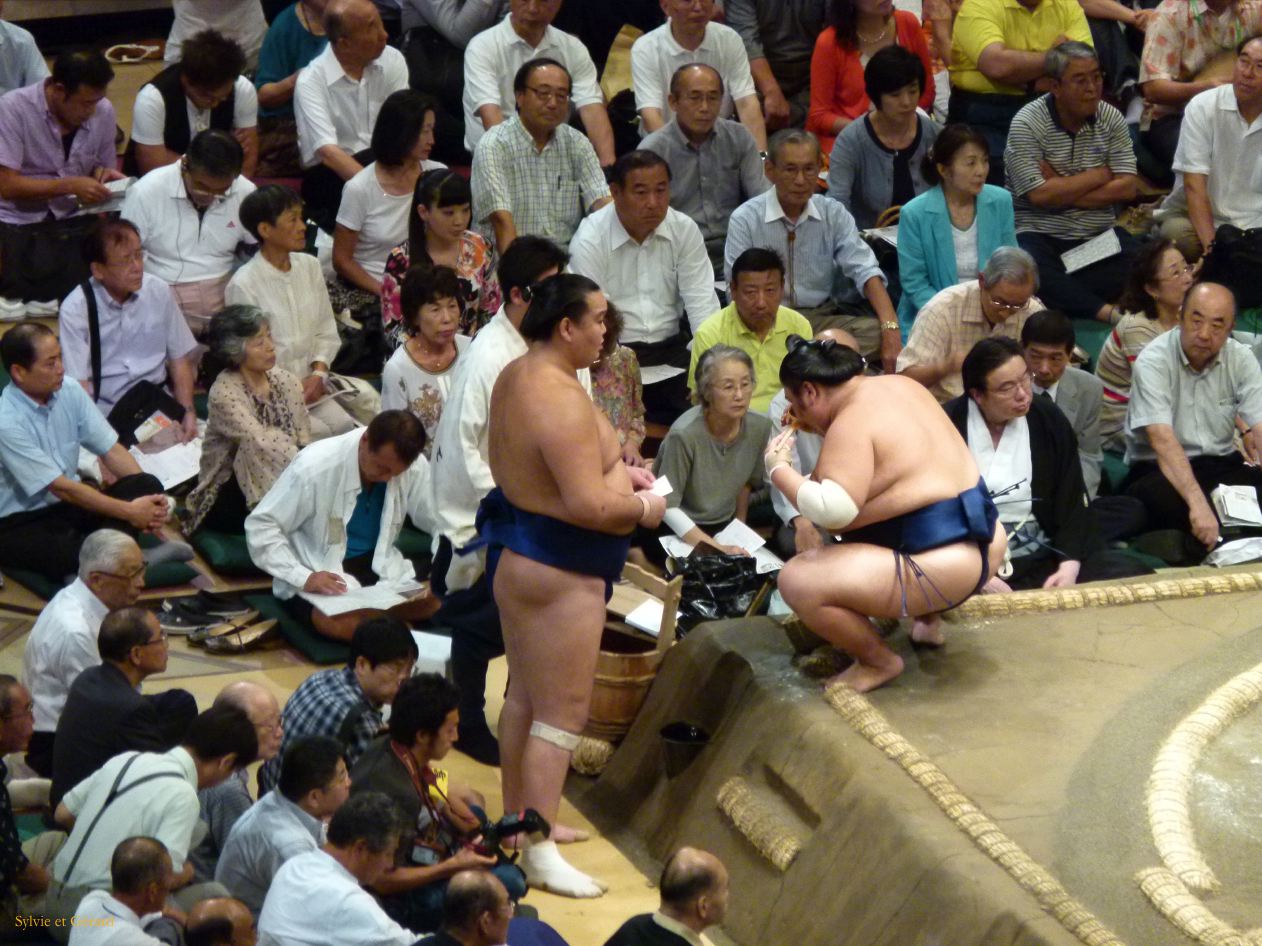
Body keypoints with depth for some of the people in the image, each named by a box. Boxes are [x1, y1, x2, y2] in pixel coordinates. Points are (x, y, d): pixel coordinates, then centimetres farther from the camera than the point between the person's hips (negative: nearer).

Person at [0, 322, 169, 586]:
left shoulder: (70, 391, -2)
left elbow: (111, 450, 3)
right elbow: (60, 487, -21)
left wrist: (147, 494, -14)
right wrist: (128, 511, -21)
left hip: (70, 504, 7)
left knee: (147, 485, -16)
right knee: (65, 554, -40)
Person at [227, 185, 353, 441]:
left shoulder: (310, 266, 7)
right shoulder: (243, 284, -12)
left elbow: (326, 332, 11)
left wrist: (318, 374, -6)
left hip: (309, 384, 5)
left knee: (345, 425, -20)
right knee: (317, 434, -25)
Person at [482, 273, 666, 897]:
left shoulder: (516, 376, 6)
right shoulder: (562, 400, -27)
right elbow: (590, 506, -30)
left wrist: (613, 471, 11)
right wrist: (644, 507, -11)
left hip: (517, 552, 11)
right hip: (558, 570, -11)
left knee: (525, 694, 21)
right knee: (561, 712, -3)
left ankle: (518, 820, 34)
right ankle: (539, 855, 2)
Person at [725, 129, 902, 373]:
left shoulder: (833, 214, 6)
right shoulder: (745, 220, -3)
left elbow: (865, 271, -4)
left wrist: (891, 328, -22)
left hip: (822, 317, 3)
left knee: (875, 333, -27)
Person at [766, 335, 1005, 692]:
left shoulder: (852, 422, -19)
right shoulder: (900, 386, 8)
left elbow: (832, 510, -27)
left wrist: (779, 470, -13)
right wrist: (823, 430, 19)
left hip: (941, 568, -10)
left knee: (797, 580, -15)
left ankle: (879, 662, 2)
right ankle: (928, 622, 30)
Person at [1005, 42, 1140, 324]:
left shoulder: (1111, 118, 6)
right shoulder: (1027, 124, -7)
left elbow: (1127, 188, -2)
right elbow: (1040, 195, -17)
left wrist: (1063, 191, -10)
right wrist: (1100, 175, -5)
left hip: (1099, 236, 4)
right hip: (1040, 234, -4)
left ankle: (1064, 297, -24)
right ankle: (1106, 311, -36)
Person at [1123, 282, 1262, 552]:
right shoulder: (1153, 361, -14)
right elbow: (1163, 440, -27)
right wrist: (1197, 502, -40)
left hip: (1221, 464, 4)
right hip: (1158, 470, -3)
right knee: (1160, 498, -37)